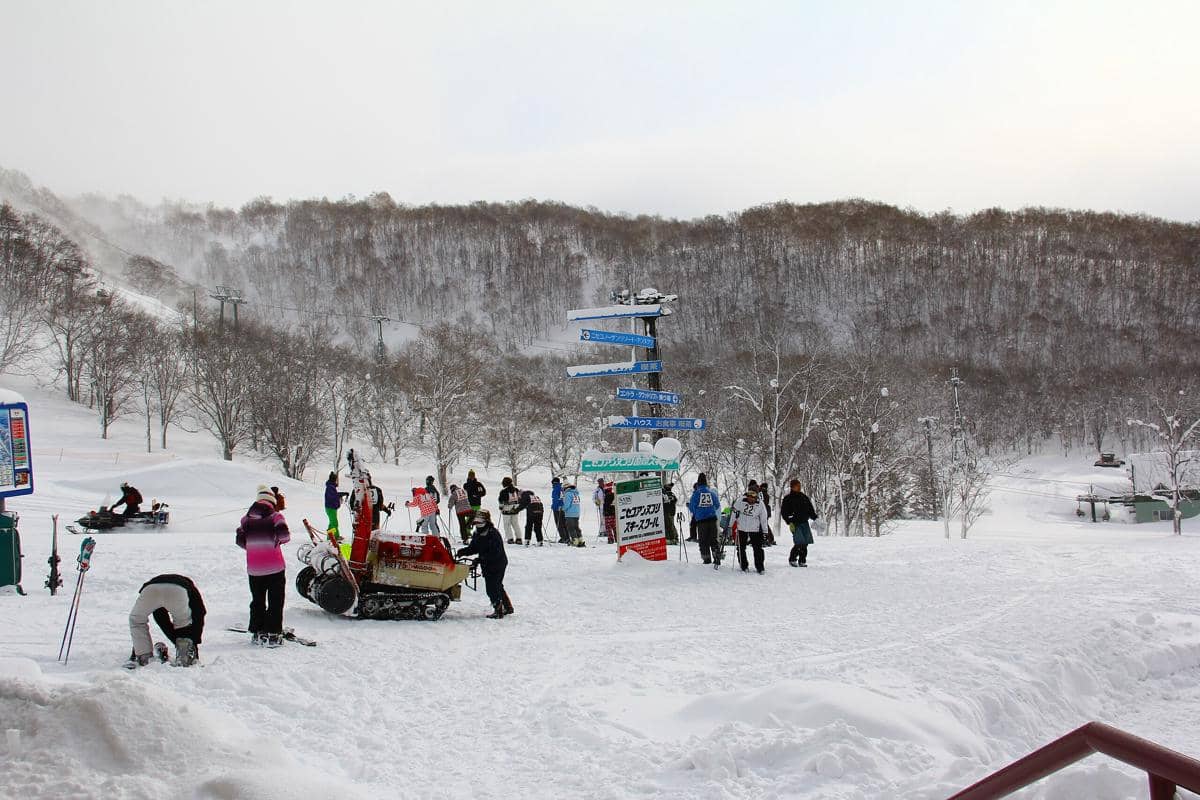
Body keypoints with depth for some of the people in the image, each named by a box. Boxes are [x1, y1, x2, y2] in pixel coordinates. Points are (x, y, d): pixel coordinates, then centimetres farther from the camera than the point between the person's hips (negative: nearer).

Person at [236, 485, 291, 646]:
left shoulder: (247, 518, 4)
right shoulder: (275, 516, -8)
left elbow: (239, 540, 5)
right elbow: (283, 534, -20)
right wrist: (278, 540, 2)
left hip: (254, 568, 4)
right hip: (275, 566, -3)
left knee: (257, 601, 17)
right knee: (275, 601, 5)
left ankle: (258, 632, 19)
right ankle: (273, 634, 1)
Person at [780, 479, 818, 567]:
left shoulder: (804, 497, 13)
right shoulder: (787, 499, -1)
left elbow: (811, 509, 20)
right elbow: (783, 512, -2)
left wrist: (815, 518, 6)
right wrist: (789, 522, -12)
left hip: (804, 522, 5)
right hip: (795, 523, -5)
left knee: (805, 543, -1)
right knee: (799, 542, -16)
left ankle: (802, 561, 11)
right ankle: (792, 559, 4)